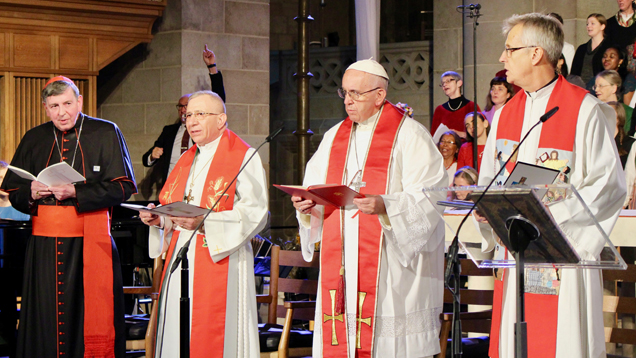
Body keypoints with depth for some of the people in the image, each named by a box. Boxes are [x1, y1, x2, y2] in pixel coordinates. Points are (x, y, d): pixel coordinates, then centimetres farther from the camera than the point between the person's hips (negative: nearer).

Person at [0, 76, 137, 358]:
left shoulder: (106, 133, 3)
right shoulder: (33, 140, 12)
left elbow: (122, 188, -4)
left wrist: (76, 192, -15)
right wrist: (30, 193, -8)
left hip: (89, 243, -3)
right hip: (44, 246, 3)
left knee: (89, 316, -6)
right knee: (44, 320, 0)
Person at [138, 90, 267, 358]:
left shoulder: (244, 157, -3)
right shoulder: (187, 160, 19)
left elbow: (255, 213, -14)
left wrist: (204, 222, -24)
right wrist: (159, 219, 1)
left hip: (220, 261, -7)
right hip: (181, 261, 7)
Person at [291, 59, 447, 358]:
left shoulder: (409, 136, -2)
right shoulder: (334, 137, 17)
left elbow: (429, 198, -11)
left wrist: (385, 206, -27)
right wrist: (306, 206, -6)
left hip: (390, 263, -5)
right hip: (341, 262, 5)